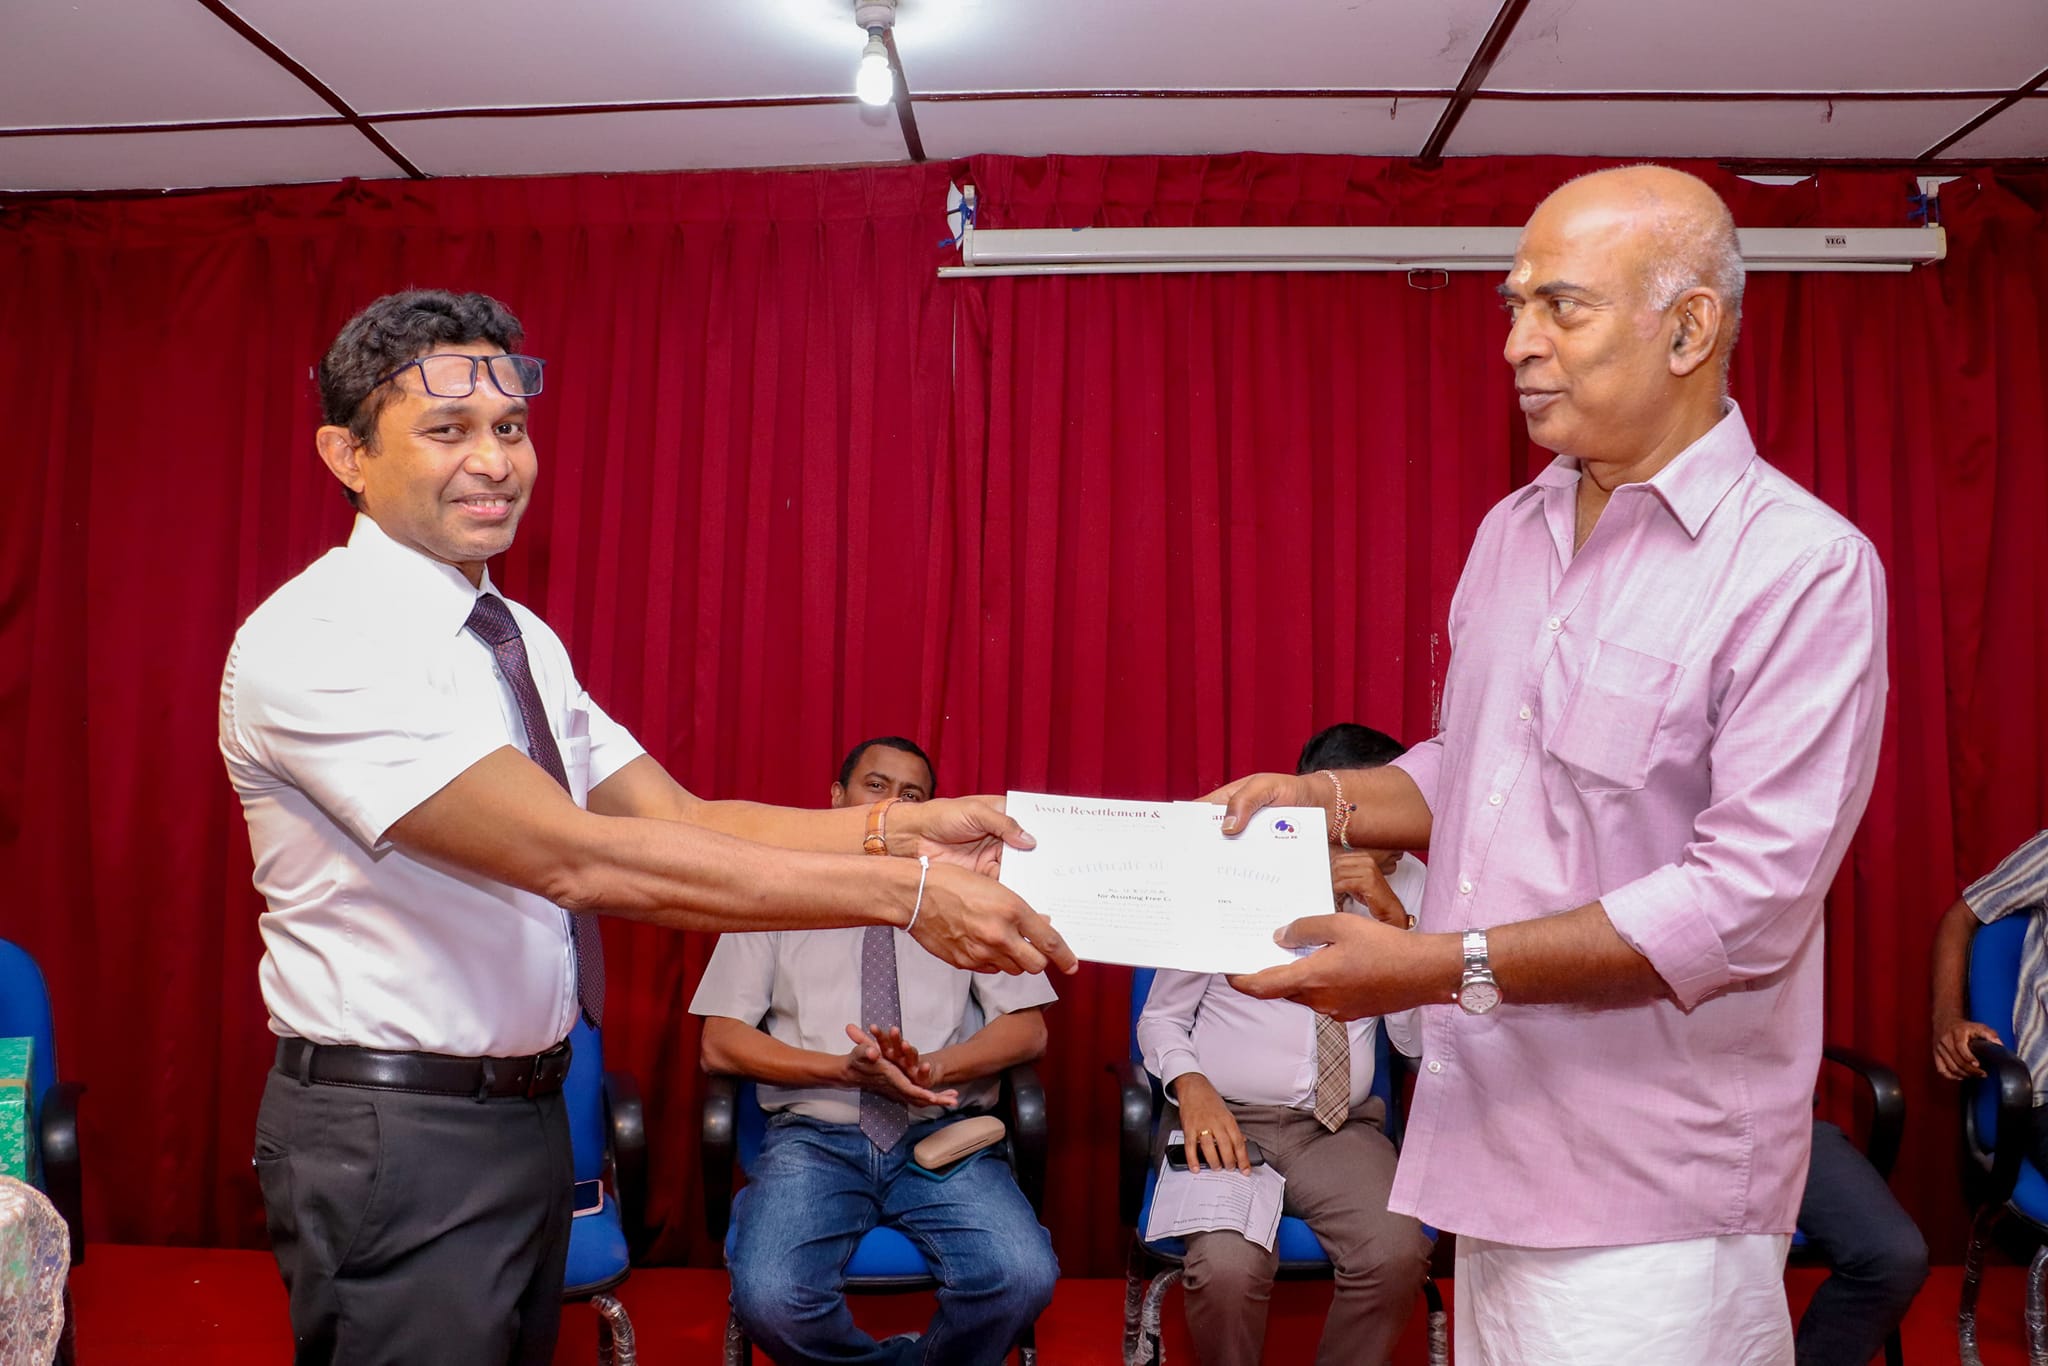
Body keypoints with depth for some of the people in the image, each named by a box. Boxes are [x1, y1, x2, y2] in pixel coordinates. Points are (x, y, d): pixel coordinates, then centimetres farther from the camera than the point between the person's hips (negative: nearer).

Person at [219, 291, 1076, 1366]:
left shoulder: (521, 637, 8)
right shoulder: (313, 642, -20)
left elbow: (675, 819, 0)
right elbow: (577, 858, -30)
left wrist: (896, 830, -17)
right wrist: (899, 890, -33)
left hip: (526, 1110, 8)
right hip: (397, 1140, -8)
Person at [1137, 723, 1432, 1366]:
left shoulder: (1406, 883, 2)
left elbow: (1415, 1039, -2)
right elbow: (1161, 1017, 5)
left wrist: (1395, 919, -16)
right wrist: (1192, 1088, -16)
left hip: (1341, 1129, 2)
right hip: (1224, 1119, -2)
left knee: (1396, 1255, -28)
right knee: (1227, 1266, -30)